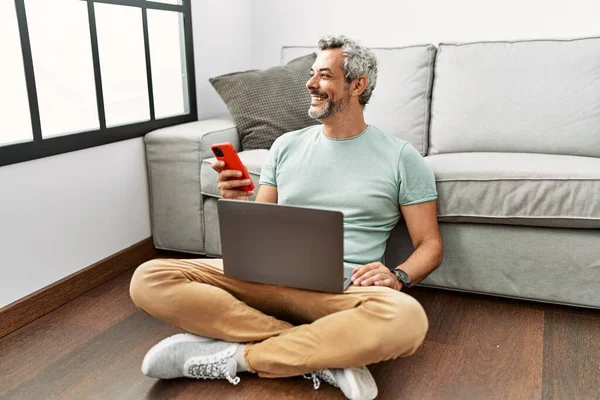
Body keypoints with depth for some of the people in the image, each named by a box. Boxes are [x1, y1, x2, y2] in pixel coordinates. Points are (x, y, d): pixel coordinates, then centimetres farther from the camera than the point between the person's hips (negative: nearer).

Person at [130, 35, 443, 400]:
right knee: (149, 279, -18)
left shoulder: (401, 157, 4)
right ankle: (324, 354, -20)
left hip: (343, 287, -2)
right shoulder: (287, 145, 13)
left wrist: (398, 275, -16)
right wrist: (238, 203, -7)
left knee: (407, 318, -38)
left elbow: (430, 245, 5)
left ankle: (235, 357, -20)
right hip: (272, 275, 3)